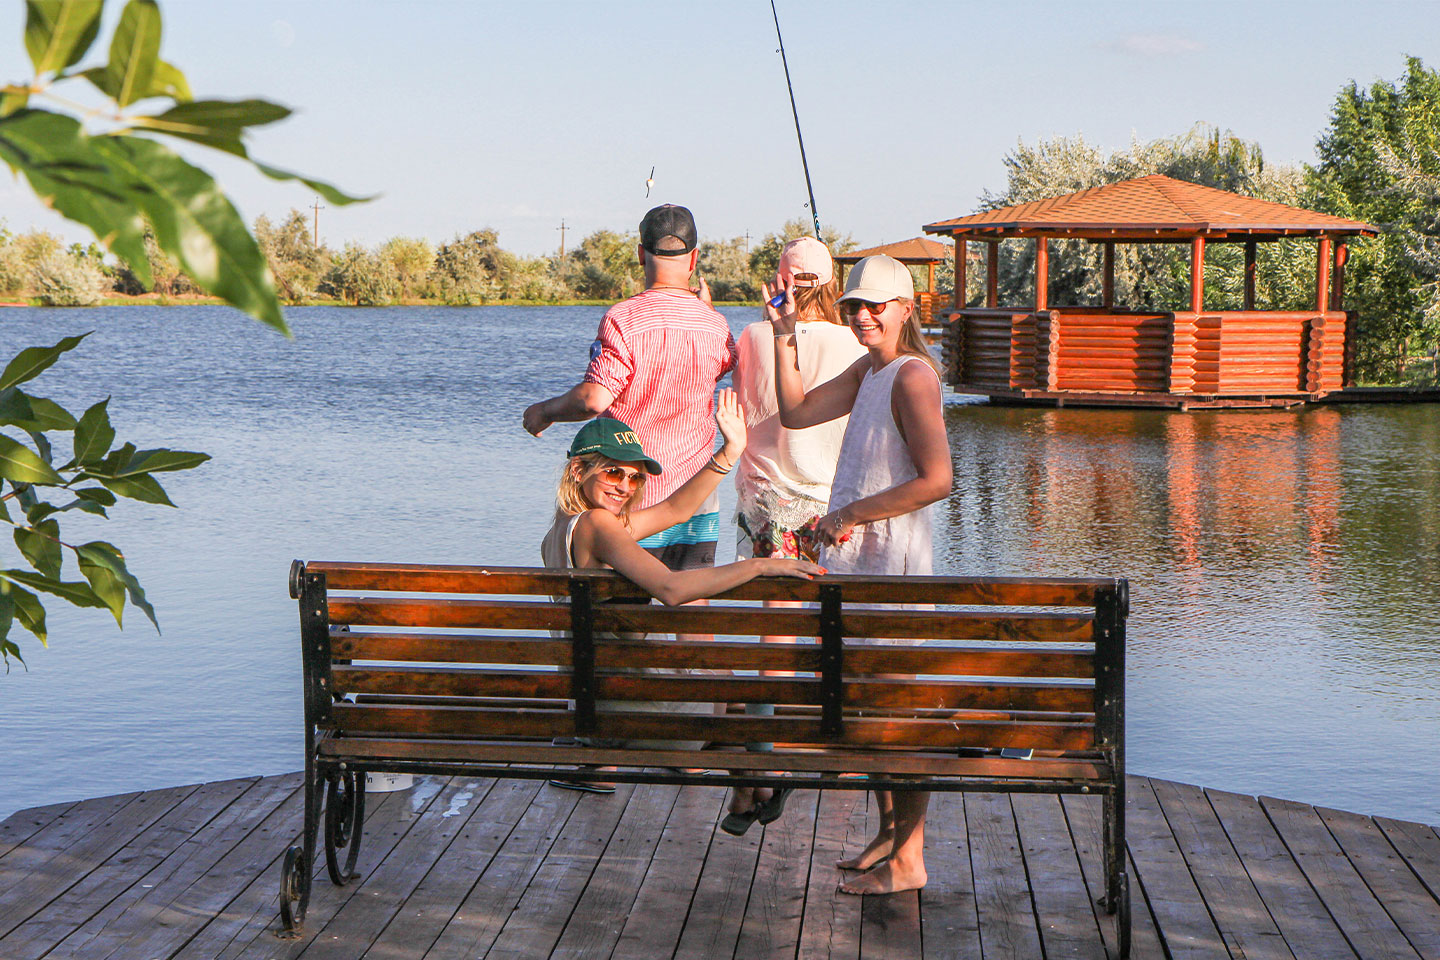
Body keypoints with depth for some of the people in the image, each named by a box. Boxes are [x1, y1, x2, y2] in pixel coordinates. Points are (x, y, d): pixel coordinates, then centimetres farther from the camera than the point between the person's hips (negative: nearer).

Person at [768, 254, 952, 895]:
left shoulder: (912, 376, -14)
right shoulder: (868, 370, 14)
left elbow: (936, 480, -22)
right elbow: (795, 412, 19)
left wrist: (850, 515, -17)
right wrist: (784, 335, 11)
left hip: (892, 562, -10)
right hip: (856, 559, 10)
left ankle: (908, 859, 1)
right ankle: (889, 834, 26)